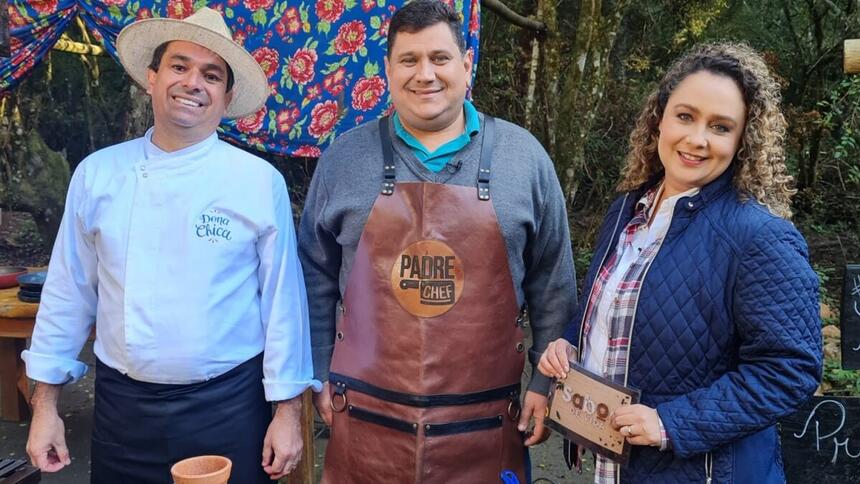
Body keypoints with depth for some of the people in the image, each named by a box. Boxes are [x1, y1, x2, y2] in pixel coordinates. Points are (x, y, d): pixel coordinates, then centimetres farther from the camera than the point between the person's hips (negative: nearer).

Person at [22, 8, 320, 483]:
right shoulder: (97, 173, 0)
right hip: (121, 404, 3)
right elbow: (68, 291, 4)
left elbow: (282, 301, -6)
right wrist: (45, 404, 6)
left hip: (229, 407, -2)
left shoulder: (260, 181, -8)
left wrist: (287, 411, -4)